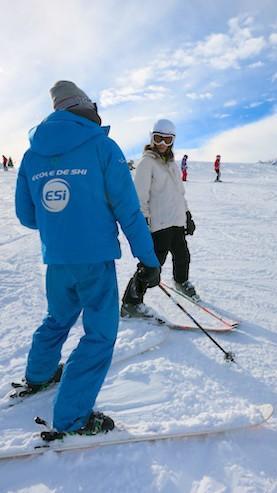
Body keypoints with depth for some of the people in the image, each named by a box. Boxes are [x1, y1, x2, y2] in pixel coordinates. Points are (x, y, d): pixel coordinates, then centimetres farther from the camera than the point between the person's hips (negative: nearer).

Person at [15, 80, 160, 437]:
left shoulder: (31, 154, 8)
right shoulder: (102, 146, -6)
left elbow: (26, 215, 13)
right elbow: (128, 208, -9)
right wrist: (148, 258, -5)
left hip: (55, 260, 6)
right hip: (95, 258, -5)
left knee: (58, 319, 27)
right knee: (100, 333, 6)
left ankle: (37, 376, 48)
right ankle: (72, 417, 9)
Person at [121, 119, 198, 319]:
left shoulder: (173, 163, 18)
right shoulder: (147, 162, -6)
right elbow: (140, 196, -13)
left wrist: (187, 215, 25)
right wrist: (143, 221, -18)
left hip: (177, 221, 8)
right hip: (158, 224, -8)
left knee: (182, 256, 21)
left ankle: (182, 281, 51)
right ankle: (131, 303, -3)